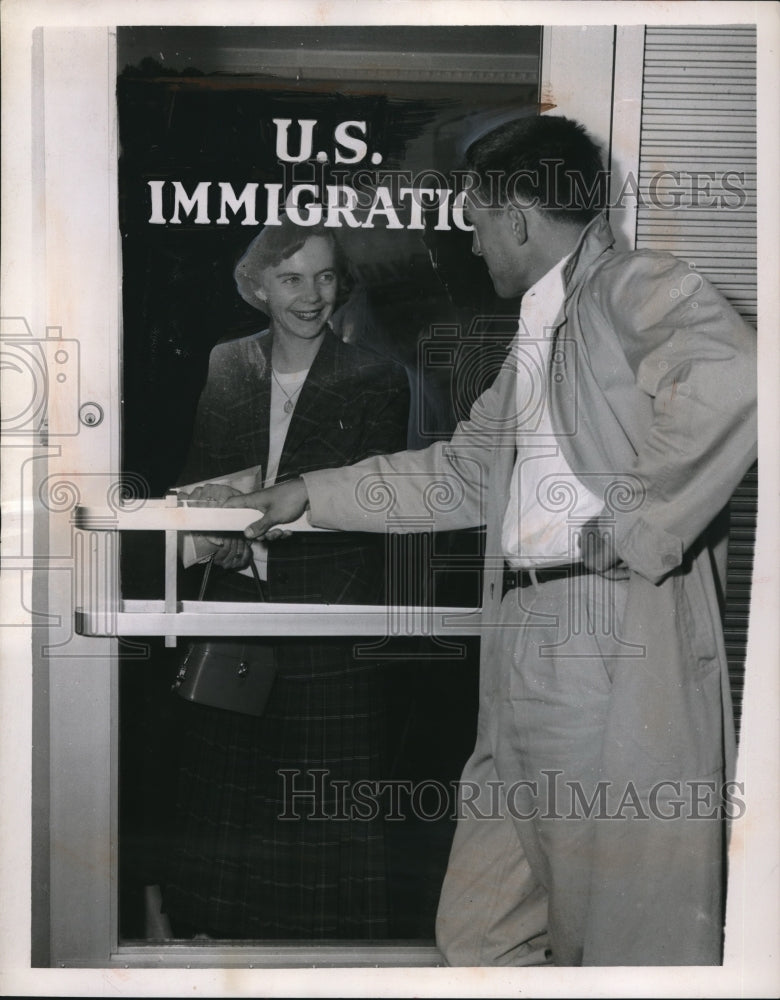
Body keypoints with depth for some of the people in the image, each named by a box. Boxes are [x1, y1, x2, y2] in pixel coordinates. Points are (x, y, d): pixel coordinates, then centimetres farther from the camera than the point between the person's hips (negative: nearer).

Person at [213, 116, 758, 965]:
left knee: (633, 939, 3)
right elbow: (461, 472, 31)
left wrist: (634, 526, -20)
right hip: (528, 666, 9)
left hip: (620, 657, -9)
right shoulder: (536, 335, 23)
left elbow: (728, 377, -27)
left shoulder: (633, 285, -5)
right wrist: (310, 495, 32)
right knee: (478, 935, 14)